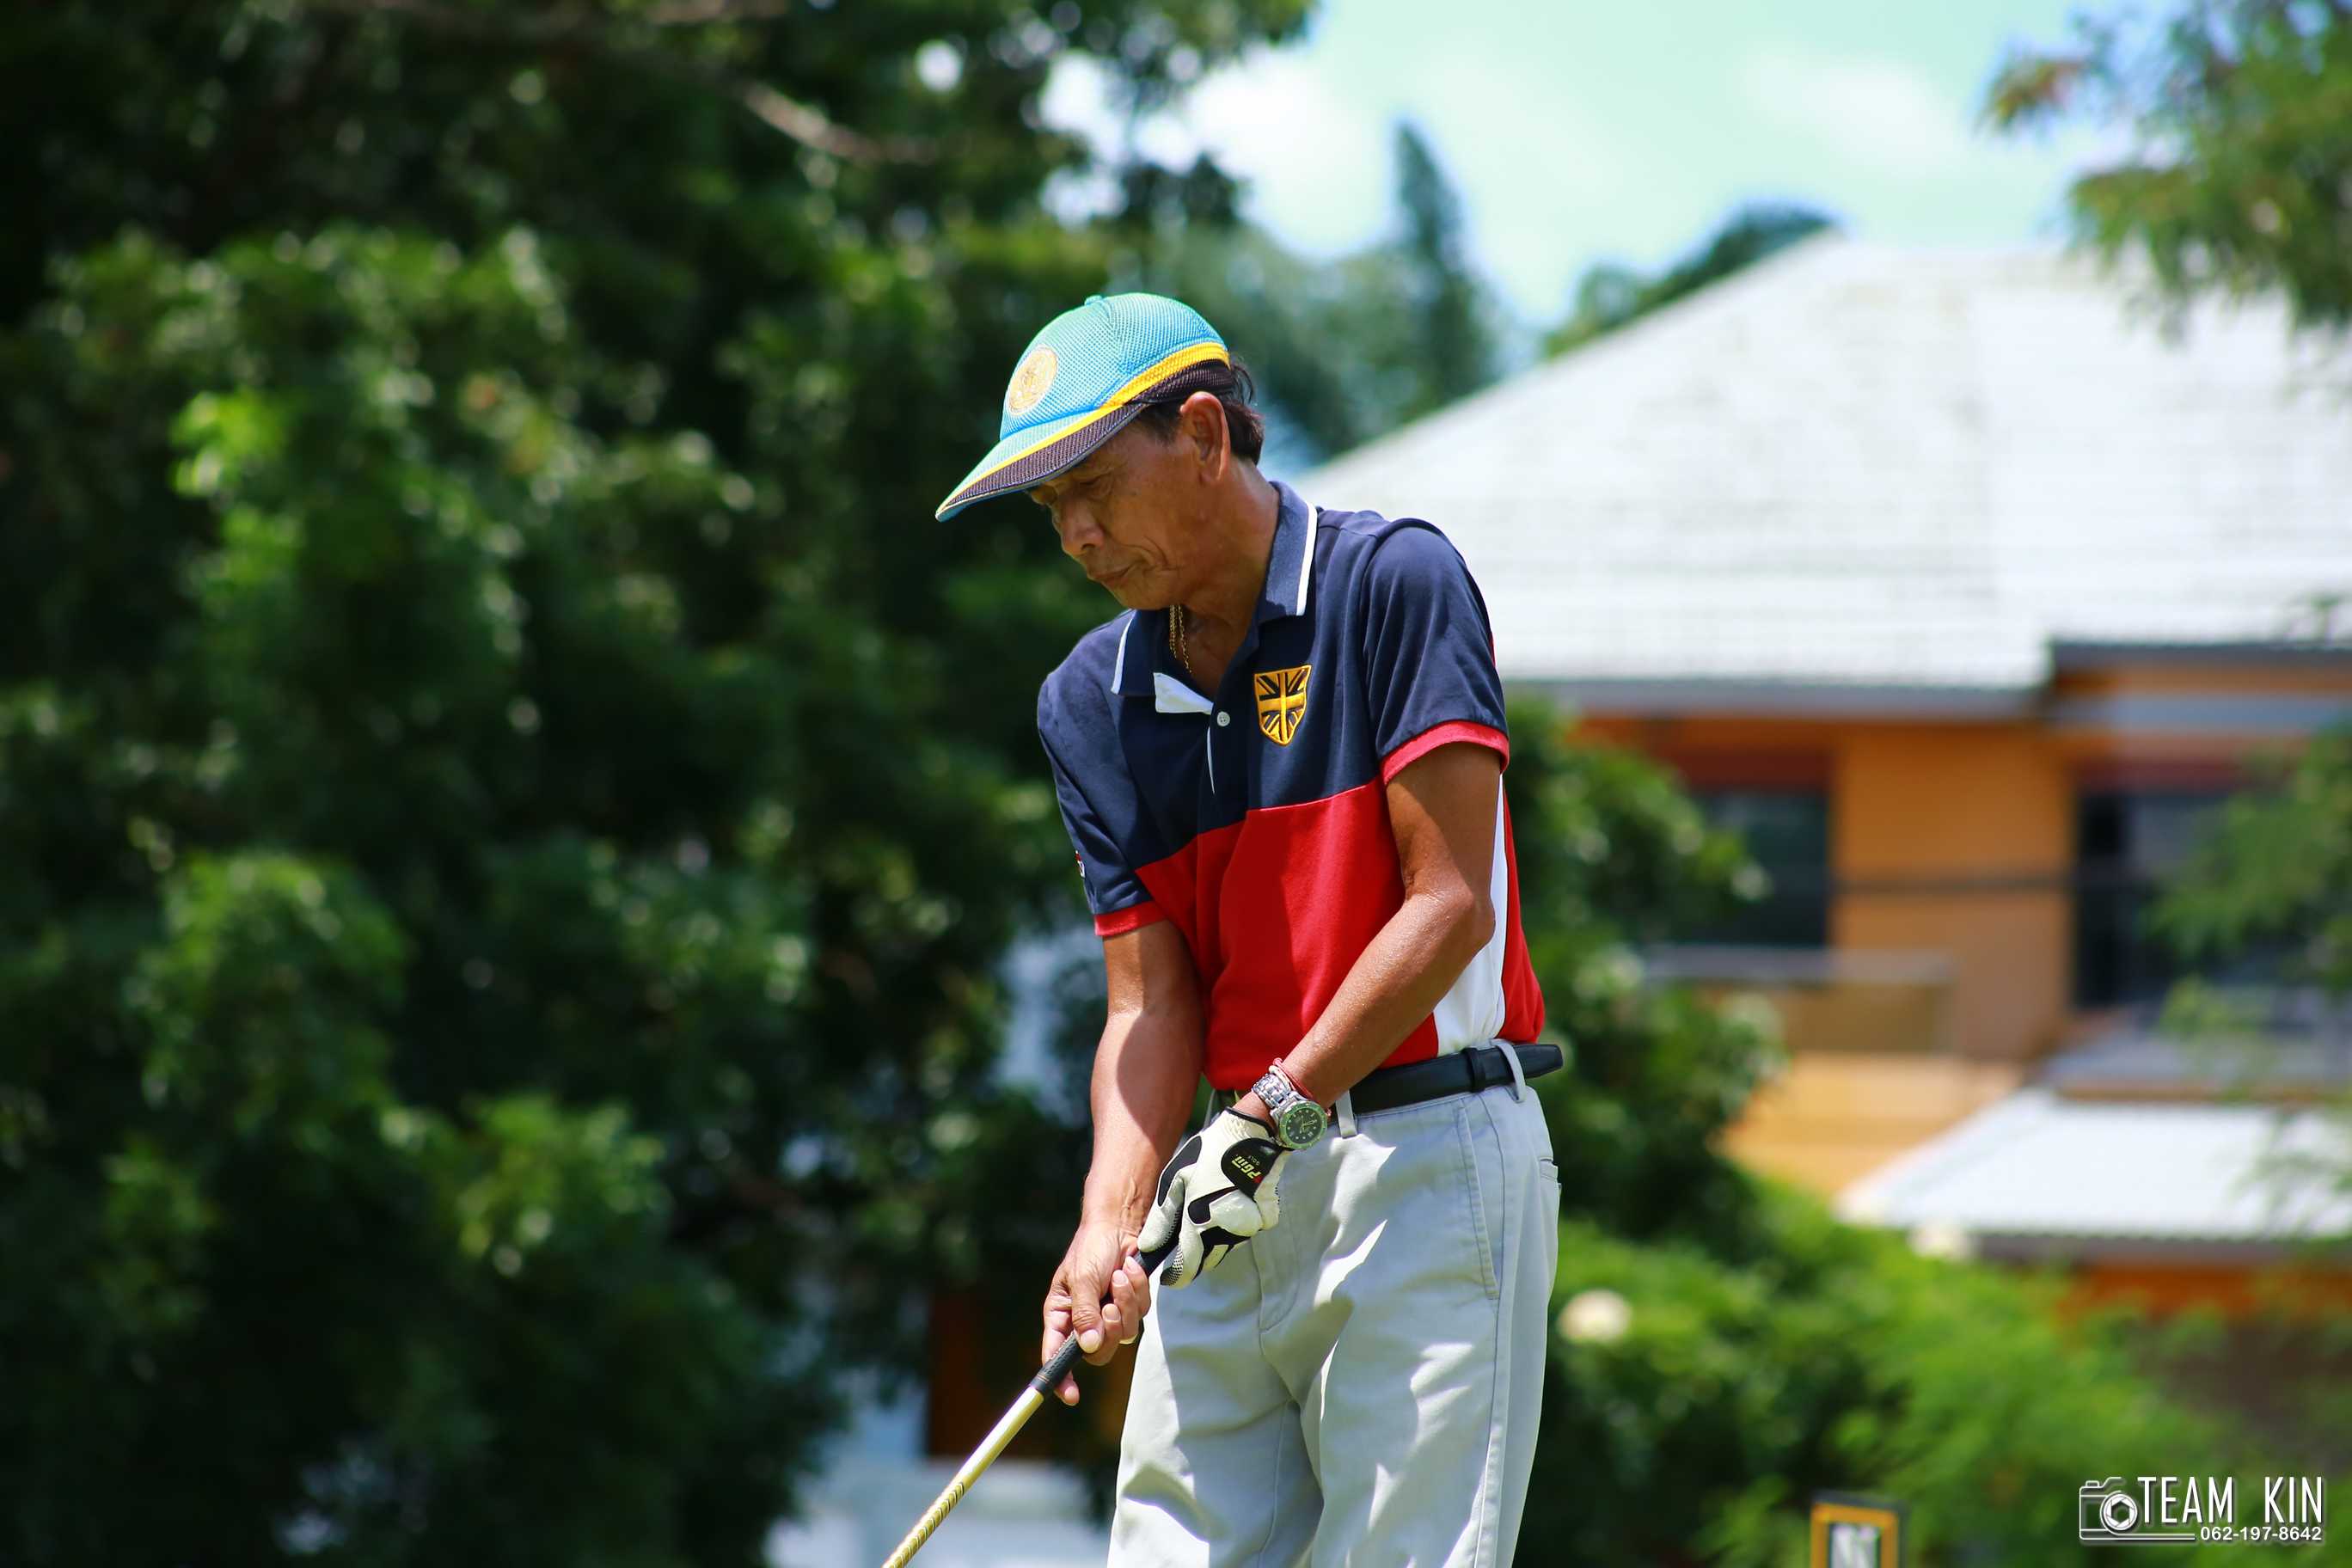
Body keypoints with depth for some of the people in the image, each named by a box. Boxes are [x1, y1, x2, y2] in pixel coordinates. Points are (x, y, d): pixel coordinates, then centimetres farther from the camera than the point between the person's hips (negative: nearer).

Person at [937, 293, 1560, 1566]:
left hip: (1430, 1163, -6)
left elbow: (1450, 904, -11)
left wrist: (1277, 1108, -15)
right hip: (1234, 1201, 6)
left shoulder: (1394, 584, -5)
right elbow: (1151, 1001, 6)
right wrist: (1112, 1220, -11)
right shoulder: (1093, 702, 12)